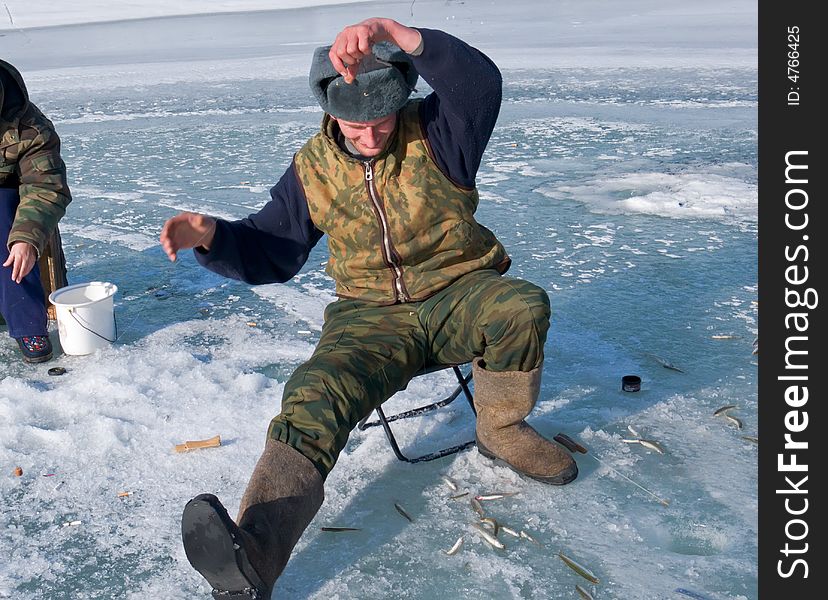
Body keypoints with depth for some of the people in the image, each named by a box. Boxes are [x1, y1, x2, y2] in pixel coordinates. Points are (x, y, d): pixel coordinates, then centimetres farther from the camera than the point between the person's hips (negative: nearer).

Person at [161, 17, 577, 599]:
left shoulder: (434, 131, -4)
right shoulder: (313, 169, 5)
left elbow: (480, 83, -26)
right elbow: (269, 250, 10)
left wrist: (395, 34, -41)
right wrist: (212, 236, -13)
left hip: (458, 293, 0)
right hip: (372, 316, 1)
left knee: (522, 307, -33)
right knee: (317, 391, -27)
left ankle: (502, 430, -4)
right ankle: (253, 551, -42)